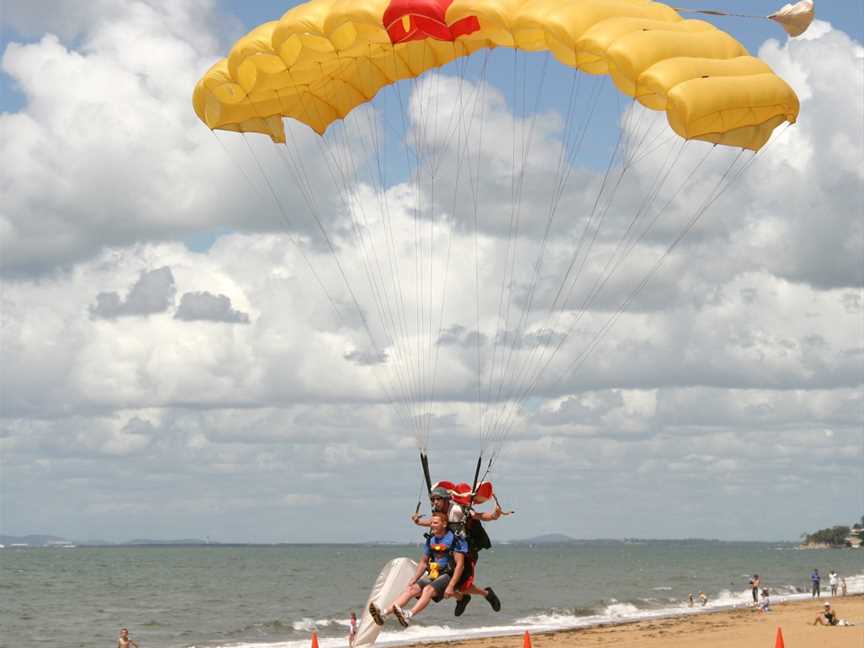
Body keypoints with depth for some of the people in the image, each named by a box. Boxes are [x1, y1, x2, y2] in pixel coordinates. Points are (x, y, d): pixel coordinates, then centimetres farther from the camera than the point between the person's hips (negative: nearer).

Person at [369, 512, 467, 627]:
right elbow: (423, 562, 21)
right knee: (410, 589, -16)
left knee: (428, 589, -34)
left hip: (448, 576, -7)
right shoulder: (431, 540, 13)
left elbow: (460, 564, -14)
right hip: (432, 575, 7)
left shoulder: (455, 540, -9)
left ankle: (409, 615, -57)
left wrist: (451, 586, -22)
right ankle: (384, 613, -32)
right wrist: (413, 581, 10)